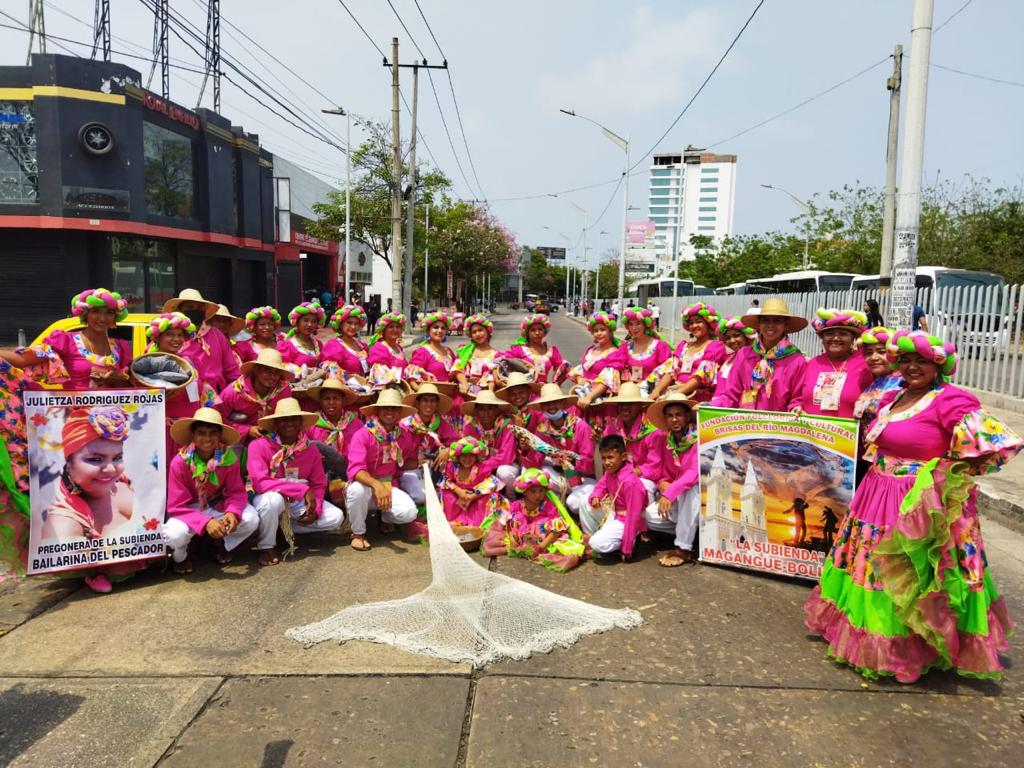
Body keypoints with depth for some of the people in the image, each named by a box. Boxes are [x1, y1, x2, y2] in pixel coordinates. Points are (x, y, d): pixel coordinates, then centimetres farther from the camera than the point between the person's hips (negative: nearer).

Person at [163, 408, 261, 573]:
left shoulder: (229, 458, -18)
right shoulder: (179, 462, -24)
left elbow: (236, 492, -12)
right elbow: (177, 506, -22)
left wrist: (233, 513, -35)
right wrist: (206, 522, -36)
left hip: (217, 506, 3)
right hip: (188, 511, -2)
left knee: (251, 520, -21)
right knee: (175, 535, -34)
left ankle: (223, 544, 12)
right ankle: (180, 556, 6)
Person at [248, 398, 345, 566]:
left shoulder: (310, 449, -5)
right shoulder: (259, 446, -19)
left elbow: (319, 484, 1)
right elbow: (259, 482, -28)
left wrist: (315, 509, -18)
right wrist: (302, 490, -30)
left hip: (298, 502, 5)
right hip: (267, 499, -4)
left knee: (335, 517, -10)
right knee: (274, 499, -38)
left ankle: (283, 528, 5)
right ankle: (266, 546, -11)